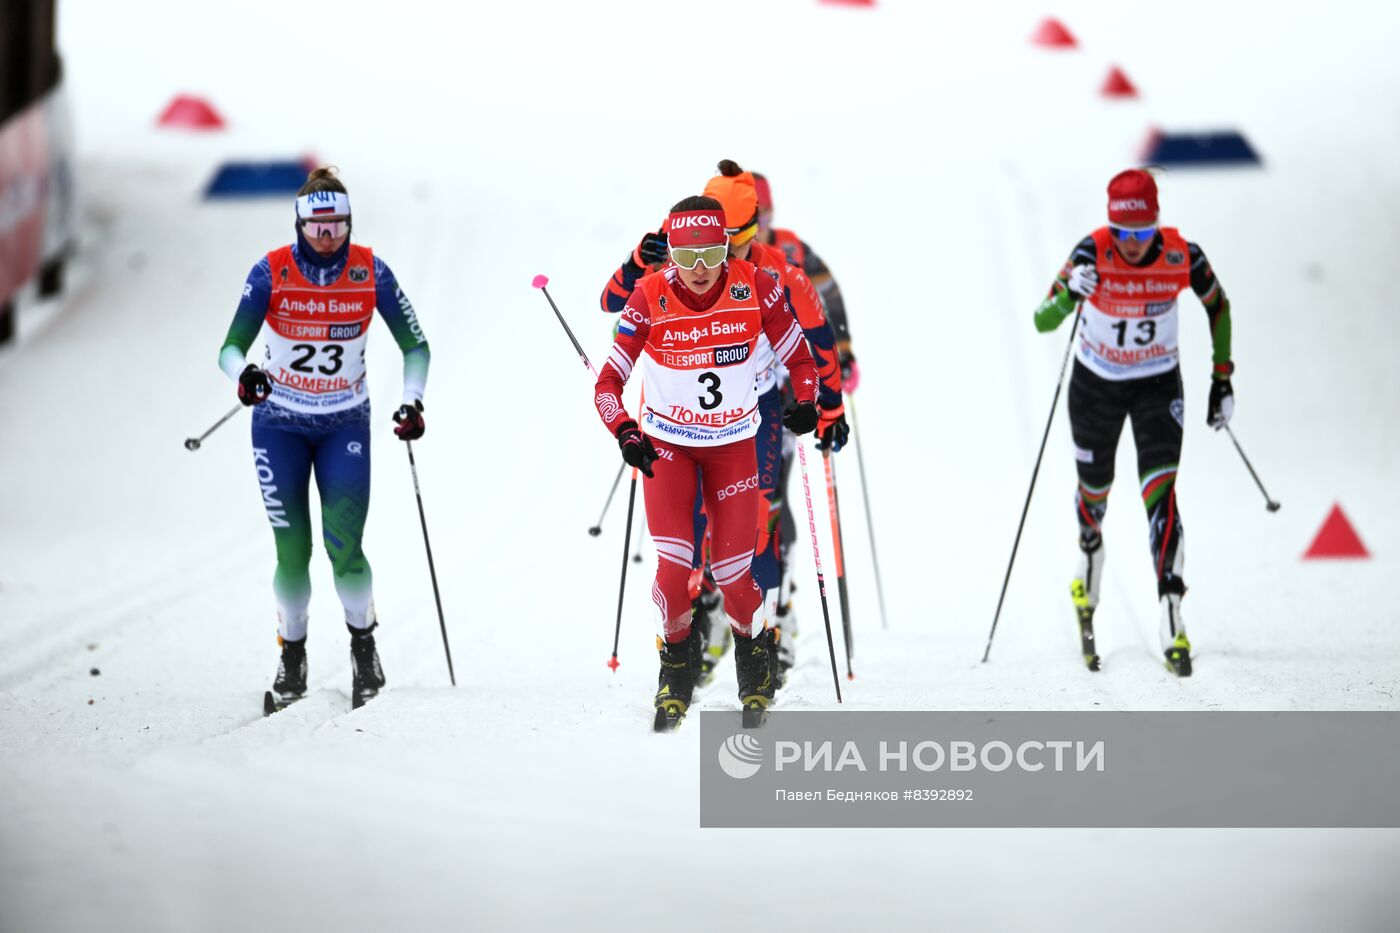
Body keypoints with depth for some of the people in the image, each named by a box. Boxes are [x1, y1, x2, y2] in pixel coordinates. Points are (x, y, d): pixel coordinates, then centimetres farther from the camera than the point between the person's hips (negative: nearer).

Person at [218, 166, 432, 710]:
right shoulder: (272, 273, -13)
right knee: (292, 551, -3)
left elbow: (415, 345, -1)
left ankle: (363, 644, 16)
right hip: (280, 424, 0)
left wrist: (412, 402, -16)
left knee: (345, 548, -9)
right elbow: (231, 347, -14)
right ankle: (292, 659, 17)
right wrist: (244, 374, -37)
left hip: (345, 425, 0)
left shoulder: (370, 272, -10)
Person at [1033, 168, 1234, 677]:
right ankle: (1089, 559, 54)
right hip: (1096, 383, 1)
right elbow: (1043, 322, -30)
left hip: (1157, 384, -1)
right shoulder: (1093, 253, -26)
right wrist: (1070, 293, -52)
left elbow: (1218, 306, -1)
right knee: (1095, 490, 19)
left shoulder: (1183, 256, -22)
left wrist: (1222, 379, 0)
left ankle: (1172, 624, -21)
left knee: (1160, 492, -17)